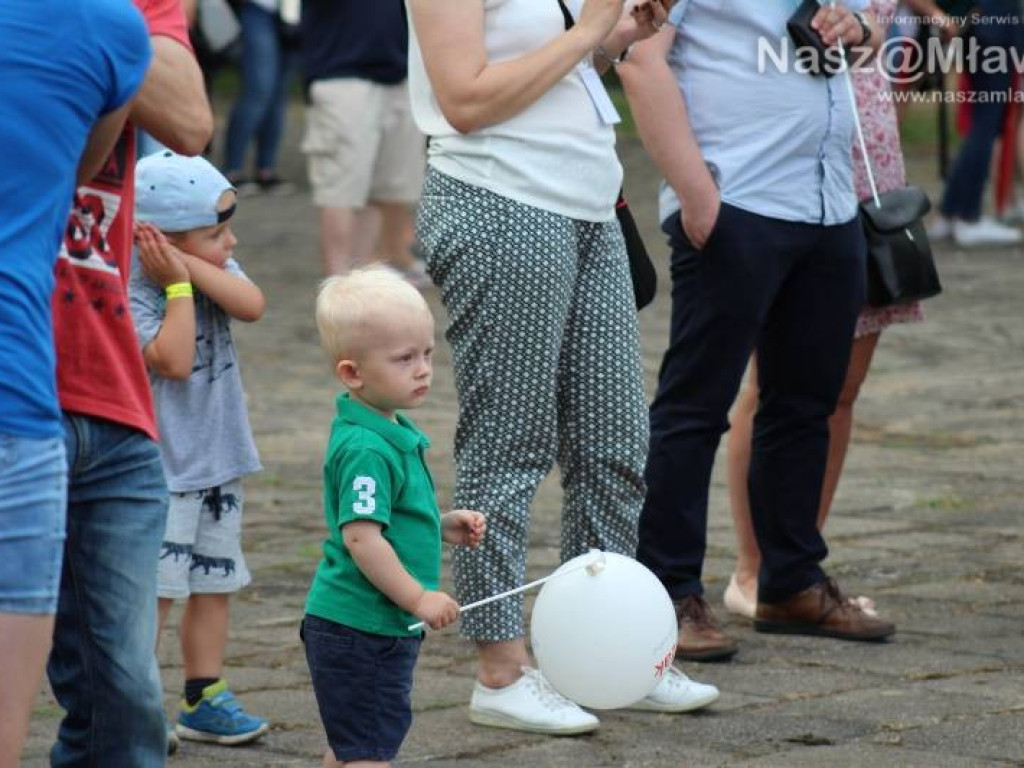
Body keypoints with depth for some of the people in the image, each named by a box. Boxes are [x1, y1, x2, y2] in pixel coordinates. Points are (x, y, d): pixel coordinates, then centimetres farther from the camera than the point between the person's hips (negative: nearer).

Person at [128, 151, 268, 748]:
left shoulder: (215, 271, 6)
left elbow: (252, 306, -14)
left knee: (216, 583, 13)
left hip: (220, 459, 7)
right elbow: (173, 360, -26)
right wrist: (178, 284, -22)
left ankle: (204, 699, 23)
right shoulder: (131, 293, -16)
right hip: (162, 468, -7)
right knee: (155, 587, -8)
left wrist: (191, 265, -19)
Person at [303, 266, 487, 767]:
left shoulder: (391, 433, 10)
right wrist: (419, 598, -22)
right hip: (361, 628, -10)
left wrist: (443, 525, 11)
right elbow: (360, 536, -27)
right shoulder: (366, 448, -22)